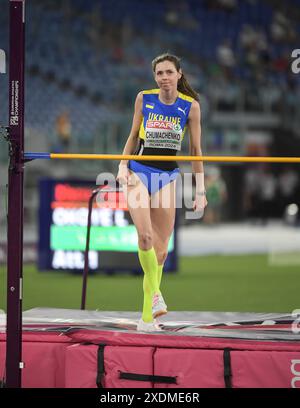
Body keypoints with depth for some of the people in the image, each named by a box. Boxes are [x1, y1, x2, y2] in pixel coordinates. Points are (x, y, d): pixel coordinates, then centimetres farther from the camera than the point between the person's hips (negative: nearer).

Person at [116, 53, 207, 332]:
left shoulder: (191, 106, -2)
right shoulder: (144, 99, 0)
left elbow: (195, 149, 4)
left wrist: (200, 190, 2)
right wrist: (123, 166, -2)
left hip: (167, 177, 1)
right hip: (139, 172, -1)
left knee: (161, 248, 1)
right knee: (146, 236, -24)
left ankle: (148, 314, 9)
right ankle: (154, 294, -11)